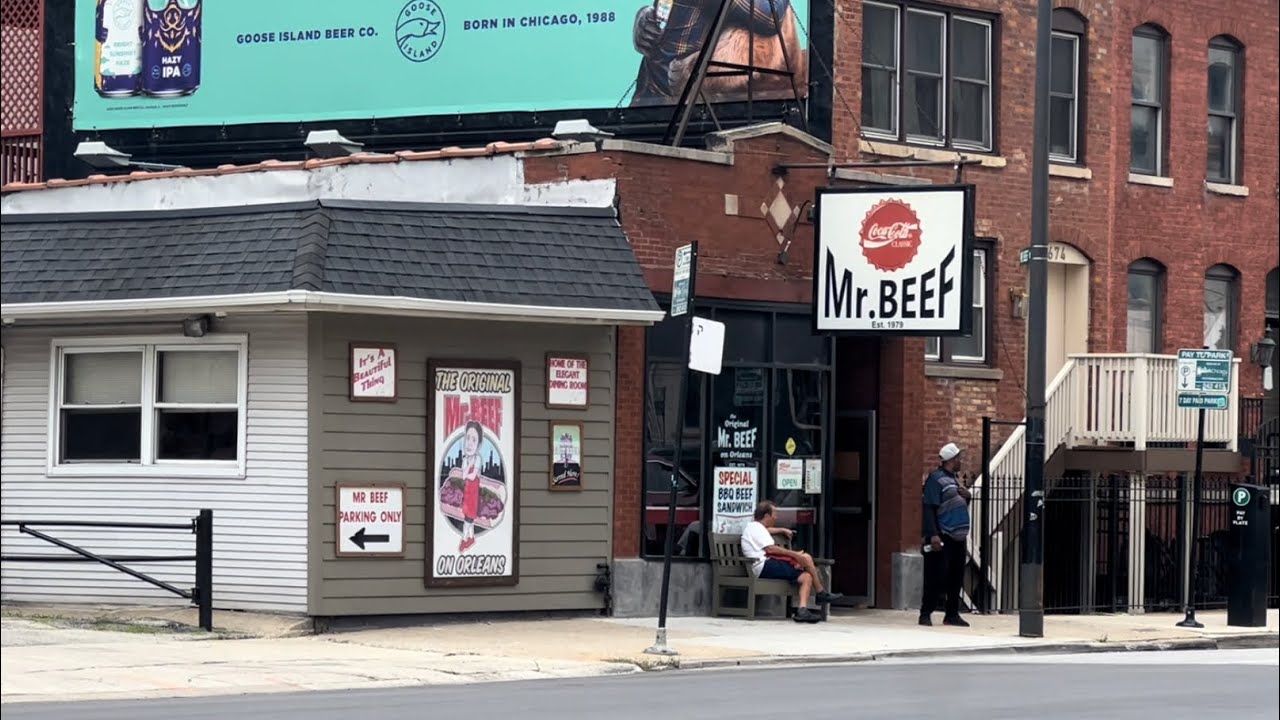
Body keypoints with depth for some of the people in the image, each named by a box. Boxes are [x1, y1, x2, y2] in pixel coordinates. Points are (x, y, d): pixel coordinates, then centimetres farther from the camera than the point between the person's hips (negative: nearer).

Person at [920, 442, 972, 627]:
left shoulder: (955, 479, 19)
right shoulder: (936, 479, -7)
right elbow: (929, 508, -14)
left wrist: (966, 495, 6)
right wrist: (933, 535, -22)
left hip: (958, 537, 8)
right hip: (943, 538, -8)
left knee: (956, 578, 10)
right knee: (937, 577, -9)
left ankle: (952, 614, 16)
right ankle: (926, 613, -6)